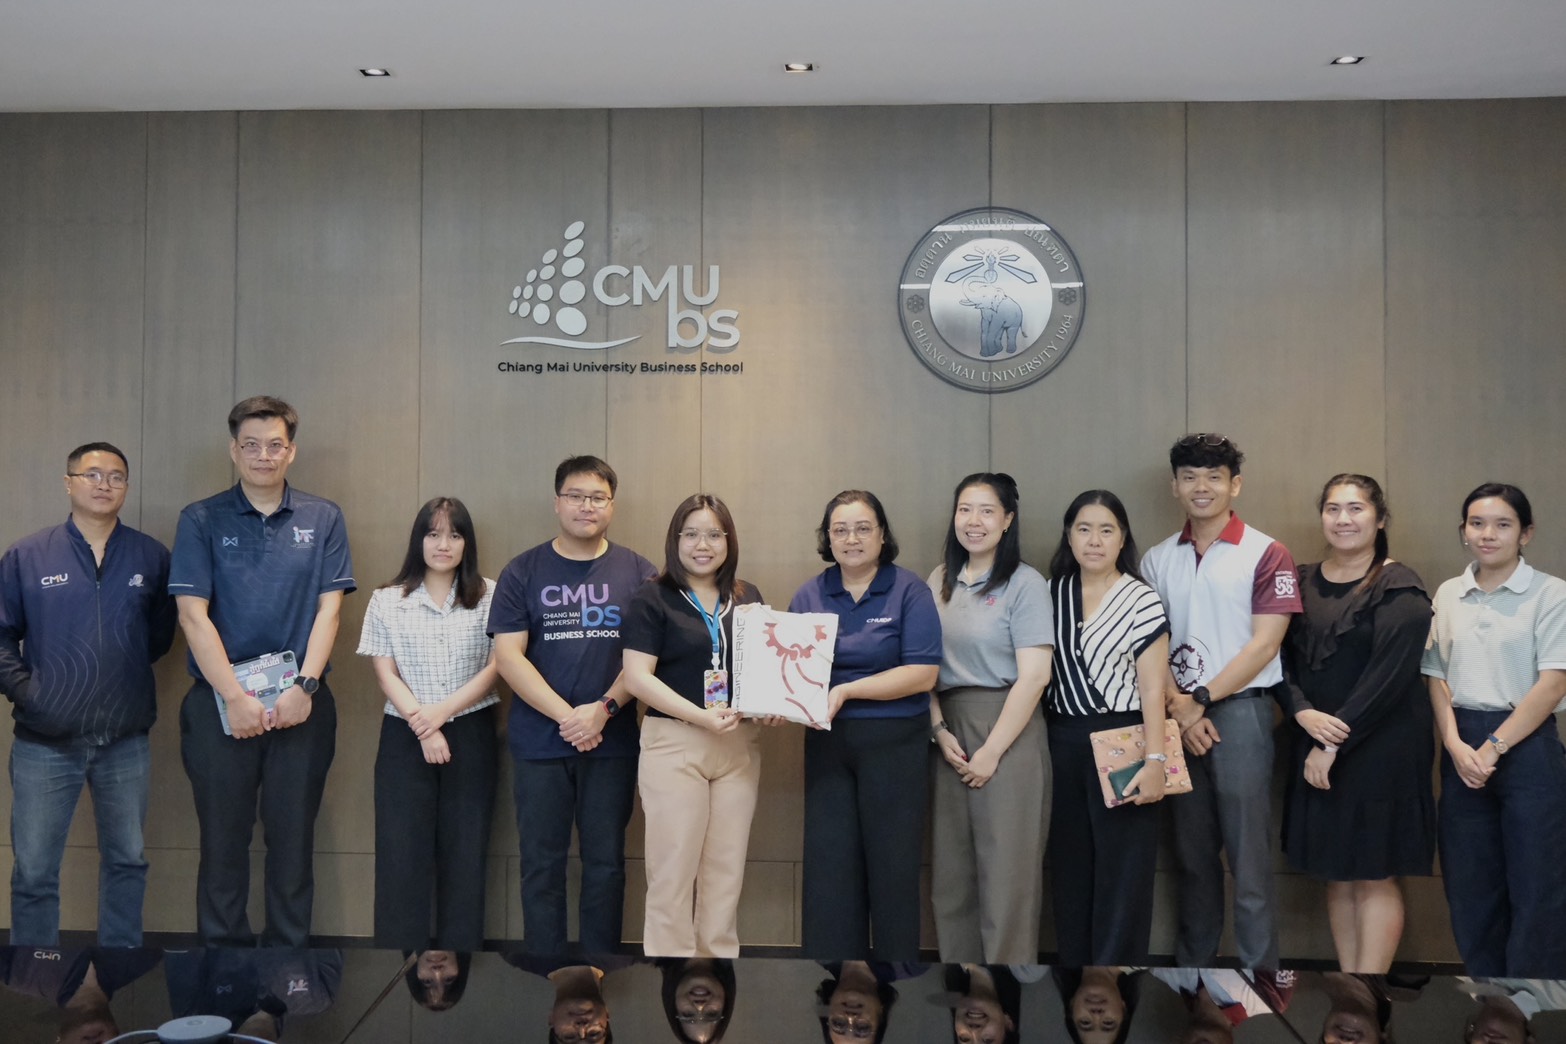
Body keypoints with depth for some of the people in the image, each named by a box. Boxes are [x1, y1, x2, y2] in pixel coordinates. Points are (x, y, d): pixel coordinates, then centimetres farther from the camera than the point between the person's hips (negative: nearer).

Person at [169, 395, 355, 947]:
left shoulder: (323, 519, 4)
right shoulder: (201, 520, 1)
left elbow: (329, 608, 0)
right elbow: (193, 615, -6)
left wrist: (305, 686, -11)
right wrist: (236, 697, -13)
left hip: (301, 704, 1)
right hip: (220, 704, -1)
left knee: (294, 839, 8)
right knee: (223, 840, 8)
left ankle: (289, 947, 20)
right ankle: (222, 948, 21)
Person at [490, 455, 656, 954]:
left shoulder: (639, 572, 4)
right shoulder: (523, 572, 4)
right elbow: (508, 655, -4)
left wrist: (603, 710, -15)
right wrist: (566, 715, -13)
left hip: (613, 742, 0)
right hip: (538, 742, 0)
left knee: (605, 865, 7)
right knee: (541, 865, 6)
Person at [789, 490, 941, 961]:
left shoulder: (910, 591, -4)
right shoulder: (810, 595, 8)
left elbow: (922, 673, -12)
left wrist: (846, 691, -18)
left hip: (894, 744, -3)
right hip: (827, 743, 4)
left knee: (893, 864, 4)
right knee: (828, 863, 4)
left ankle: (896, 960, 18)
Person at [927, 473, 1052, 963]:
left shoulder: (1024, 583, -6)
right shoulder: (941, 581, 10)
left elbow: (1034, 676, -12)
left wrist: (992, 752, -13)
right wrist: (940, 730, -4)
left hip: (1008, 730, -5)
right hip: (950, 729, 5)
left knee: (1006, 867, 0)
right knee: (951, 866, 9)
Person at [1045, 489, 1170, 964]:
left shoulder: (1141, 600, -5)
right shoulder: (1051, 593, 8)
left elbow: (1152, 688, -10)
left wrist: (1155, 760, -19)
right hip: (1062, 744, 5)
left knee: (1122, 871, 0)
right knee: (1069, 864, 11)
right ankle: (1073, 956, 23)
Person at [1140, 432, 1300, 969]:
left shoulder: (1265, 555, -3)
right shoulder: (1157, 559, 10)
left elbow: (1263, 645, -8)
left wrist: (1202, 700, -10)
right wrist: (1177, 706, -7)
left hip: (1239, 710, -4)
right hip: (1176, 718, 4)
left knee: (1249, 855, -3)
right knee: (1192, 853, 11)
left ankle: (1260, 972, 5)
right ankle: (1192, 964, 21)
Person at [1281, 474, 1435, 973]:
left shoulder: (1399, 589, -8)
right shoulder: (1302, 582, 8)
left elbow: (1388, 675, -15)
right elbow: (1283, 658, 5)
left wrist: (1334, 745, -15)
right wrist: (1304, 714, -13)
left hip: (1380, 748, -5)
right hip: (1315, 746, 5)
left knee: (1374, 876, 1)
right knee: (1337, 873, 11)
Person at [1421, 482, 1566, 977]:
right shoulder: (1448, 594, 8)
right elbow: (1436, 675, 8)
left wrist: (1493, 748, -13)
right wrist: (1455, 744, -6)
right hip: (1463, 750, 4)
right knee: (1470, 886, 10)